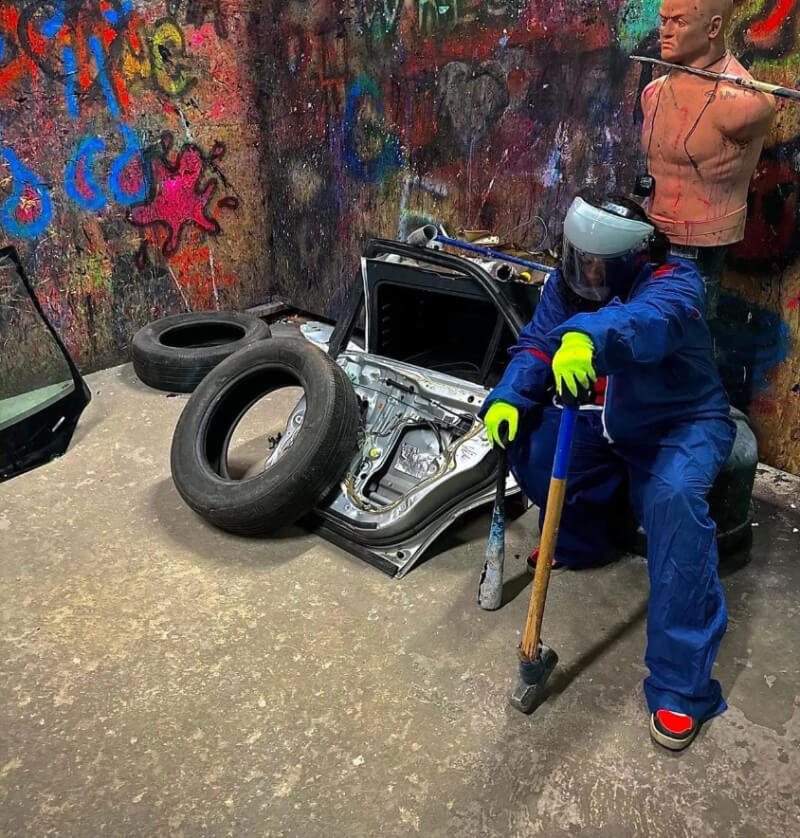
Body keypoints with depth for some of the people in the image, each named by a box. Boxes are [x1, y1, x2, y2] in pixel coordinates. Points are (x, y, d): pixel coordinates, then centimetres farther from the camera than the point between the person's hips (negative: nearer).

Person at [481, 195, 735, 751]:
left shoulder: (674, 284, -25)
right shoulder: (568, 282, -5)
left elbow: (647, 320, -48)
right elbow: (537, 345, -8)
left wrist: (588, 336, -70)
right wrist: (509, 397, -29)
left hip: (682, 425, -6)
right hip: (603, 419, 6)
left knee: (675, 497, -35)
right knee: (526, 438, -12)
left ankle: (682, 685, -29)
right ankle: (581, 541, 14)